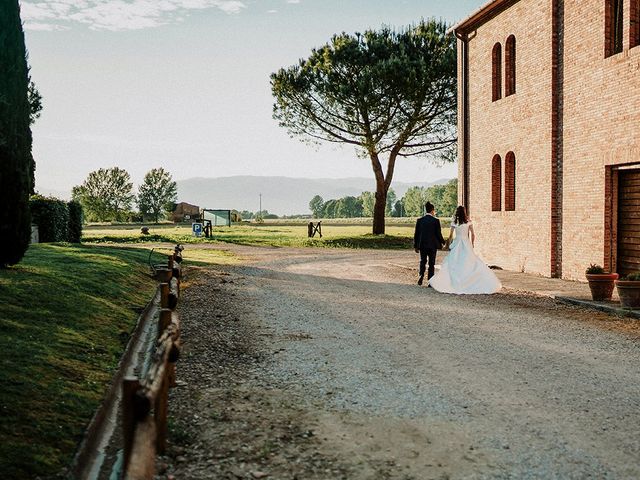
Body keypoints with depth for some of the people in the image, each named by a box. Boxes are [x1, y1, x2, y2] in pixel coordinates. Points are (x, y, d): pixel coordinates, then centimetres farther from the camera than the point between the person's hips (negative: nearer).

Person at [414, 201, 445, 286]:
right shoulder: (436, 220, -9)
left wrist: (416, 246, 10)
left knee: (422, 261, 17)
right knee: (431, 263, 6)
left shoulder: (420, 220, -1)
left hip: (422, 245, 2)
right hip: (432, 245, -2)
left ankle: (421, 276, -4)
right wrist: (442, 242, 11)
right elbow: (438, 234, -7)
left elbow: (416, 234, 2)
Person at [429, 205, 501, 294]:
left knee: (452, 264, 2)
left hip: (457, 243, -1)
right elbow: (473, 234, 3)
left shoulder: (454, 222, -1)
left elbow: (451, 235, 1)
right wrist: (472, 244, 15)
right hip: (467, 244, 1)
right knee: (473, 263, 5)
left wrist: (447, 244, 14)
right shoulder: (469, 222, 2)